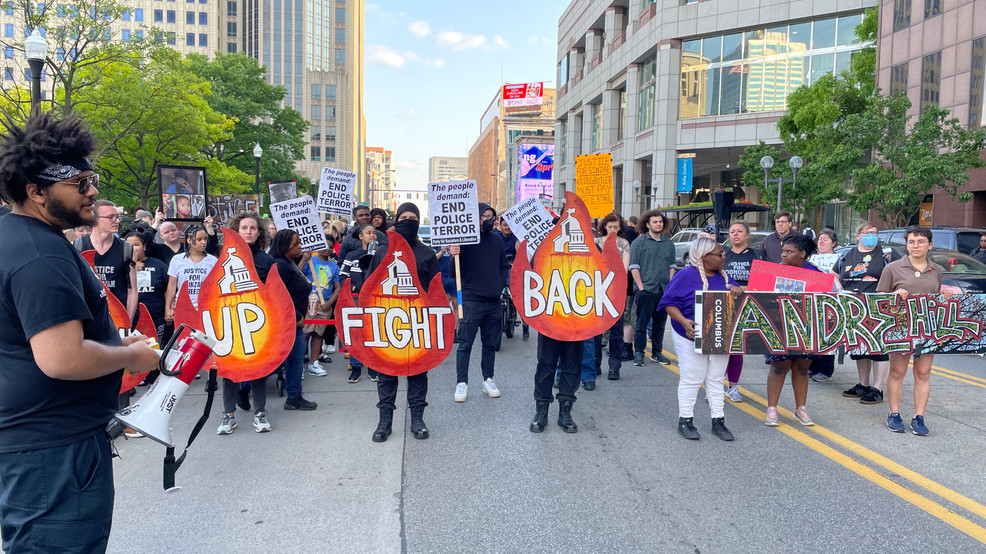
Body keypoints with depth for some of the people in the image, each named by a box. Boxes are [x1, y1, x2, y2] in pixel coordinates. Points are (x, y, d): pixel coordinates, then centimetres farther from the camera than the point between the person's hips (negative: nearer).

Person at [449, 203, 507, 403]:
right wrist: (454, 256, -29)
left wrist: (500, 286, 10)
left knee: (491, 344, 12)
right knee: (465, 344, -2)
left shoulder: (497, 240, 12)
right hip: (471, 301, -5)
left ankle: (488, 380, 23)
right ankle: (462, 383, 5)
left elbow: (504, 267, 22)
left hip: (494, 302, 5)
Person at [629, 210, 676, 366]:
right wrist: (641, 286, -11)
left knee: (660, 323, 11)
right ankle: (638, 353, 6)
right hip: (646, 290, -5)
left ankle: (657, 353, 20)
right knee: (642, 323, -1)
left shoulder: (669, 244, 14)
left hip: (664, 291, 5)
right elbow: (634, 267, -5)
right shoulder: (638, 242, -1)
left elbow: (672, 267, 16)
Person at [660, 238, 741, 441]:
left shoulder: (724, 277, 9)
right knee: (691, 380, 1)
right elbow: (669, 303, -14)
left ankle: (718, 421, 20)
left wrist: (737, 291, -9)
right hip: (692, 337, -6)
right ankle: (685, 421, 12)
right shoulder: (685, 276, -13)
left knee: (716, 380, 12)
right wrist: (684, 322, -29)